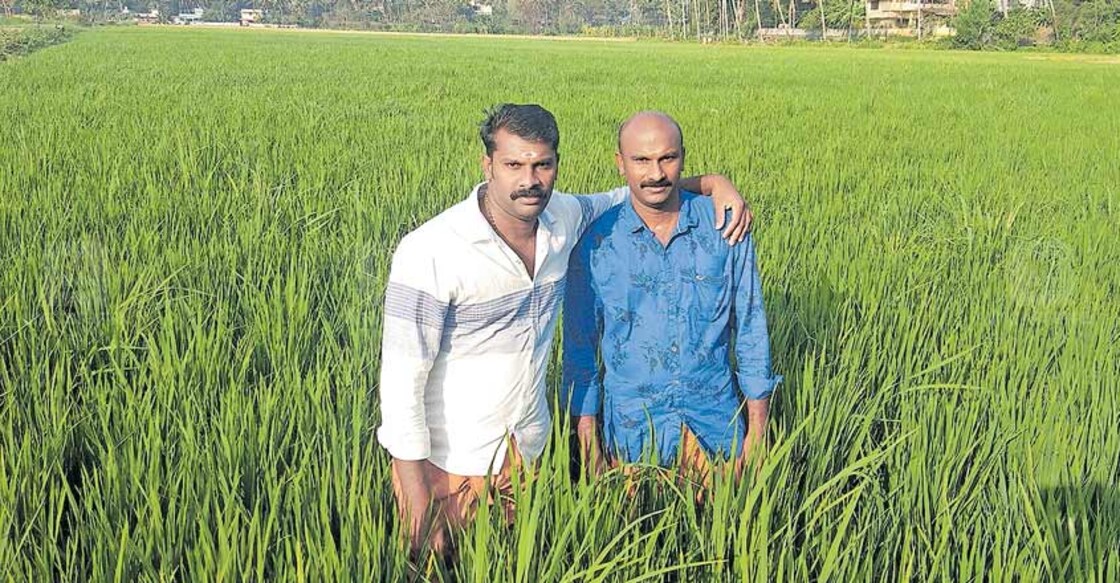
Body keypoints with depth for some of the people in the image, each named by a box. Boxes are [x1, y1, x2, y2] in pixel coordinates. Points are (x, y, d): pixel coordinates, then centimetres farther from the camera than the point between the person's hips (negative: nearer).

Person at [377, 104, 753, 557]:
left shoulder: (563, 218, -5)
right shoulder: (430, 252, -22)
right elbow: (403, 380, -20)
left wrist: (714, 183, 0)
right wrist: (416, 498, -20)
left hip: (528, 449, 5)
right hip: (448, 464, -5)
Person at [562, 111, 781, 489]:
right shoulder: (595, 242, -8)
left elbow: (749, 327, 2)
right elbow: (580, 344, 0)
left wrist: (757, 429, 2)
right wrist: (588, 443, 0)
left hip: (716, 418, 1)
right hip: (631, 423, -1)